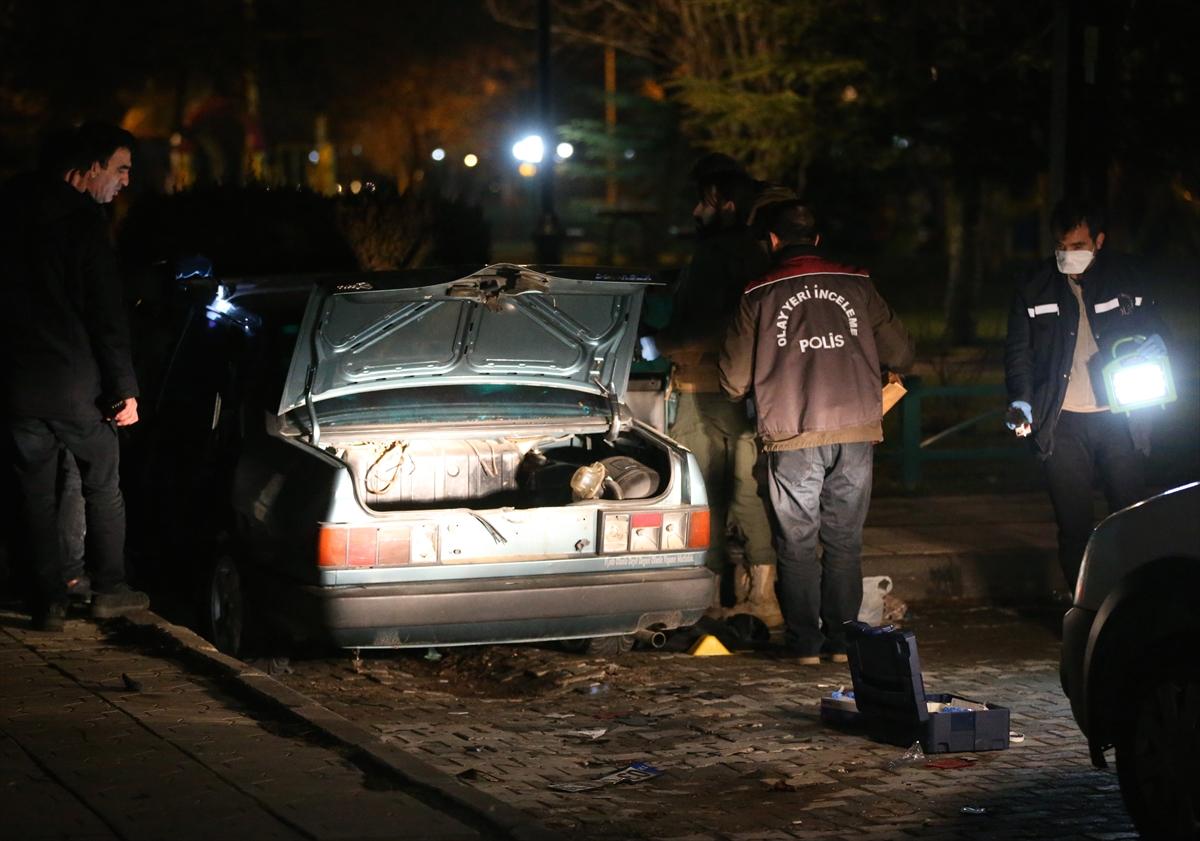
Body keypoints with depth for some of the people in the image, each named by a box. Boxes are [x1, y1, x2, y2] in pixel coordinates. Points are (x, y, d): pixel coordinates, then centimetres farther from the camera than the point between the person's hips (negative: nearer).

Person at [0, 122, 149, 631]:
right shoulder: (81, 220, -12)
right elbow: (106, 316, -14)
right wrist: (124, 388, -9)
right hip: (74, 383, -4)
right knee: (102, 484, 13)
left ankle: (49, 602, 11)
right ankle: (108, 590, 18)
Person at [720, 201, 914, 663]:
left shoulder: (759, 296, 1)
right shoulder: (857, 286, 6)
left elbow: (734, 380, 4)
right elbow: (900, 354, 10)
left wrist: (747, 392, 27)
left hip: (792, 438, -2)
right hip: (856, 433, 2)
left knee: (798, 543, 7)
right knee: (845, 540, 11)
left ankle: (804, 643, 8)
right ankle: (842, 640, 13)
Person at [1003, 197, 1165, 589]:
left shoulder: (1127, 276, 4)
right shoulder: (1034, 289, 3)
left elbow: (1152, 328, 14)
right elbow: (1018, 350, 3)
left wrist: (1154, 345, -10)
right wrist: (1021, 400, -12)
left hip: (1119, 419, 0)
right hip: (1063, 424, 0)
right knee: (1073, 524, 2)